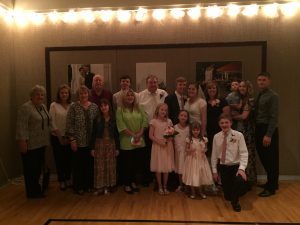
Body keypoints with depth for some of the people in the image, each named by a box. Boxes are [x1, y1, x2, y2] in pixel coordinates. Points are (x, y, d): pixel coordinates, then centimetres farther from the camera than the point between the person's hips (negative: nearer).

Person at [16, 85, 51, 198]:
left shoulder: (43, 106, 11)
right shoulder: (26, 107, -14)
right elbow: (21, 126, -18)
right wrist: (22, 141, -21)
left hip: (41, 143, 8)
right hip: (30, 144, -8)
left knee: (38, 167, 15)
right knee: (30, 168, 2)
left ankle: (35, 188, 28)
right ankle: (32, 192, 12)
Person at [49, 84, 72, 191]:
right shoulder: (54, 105, -3)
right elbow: (52, 122, -6)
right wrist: (60, 137, -7)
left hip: (69, 137, 2)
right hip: (57, 137, -1)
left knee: (68, 159, 8)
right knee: (59, 159, 6)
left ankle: (68, 179, 25)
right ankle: (61, 181, 21)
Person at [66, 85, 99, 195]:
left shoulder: (94, 107, 5)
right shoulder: (73, 107, -4)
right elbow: (69, 124, -6)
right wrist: (72, 139, -10)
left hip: (91, 142, 3)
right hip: (78, 142, -3)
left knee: (90, 164, 11)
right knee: (78, 165, 7)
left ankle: (88, 185, 28)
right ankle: (78, 187, 23)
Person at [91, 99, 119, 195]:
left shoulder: (113, 119, 1)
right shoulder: (97, 119, -1)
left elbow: (116, 134, 3)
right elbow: (93, 134, 0)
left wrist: (117, 148, 1)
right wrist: (92, 148, -4)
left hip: (111, 144, 1)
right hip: (99, 144, -1)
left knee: (110, 166, 6)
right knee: (99, 166, 2)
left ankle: (108, 187, 17)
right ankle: (99, 187, 11)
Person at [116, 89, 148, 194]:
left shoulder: (139, 108, 7)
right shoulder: (120, 110, -4)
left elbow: (145, 121, 1)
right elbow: (121, 125, -12)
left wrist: (139, 134, -12)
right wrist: (133, 135, -16)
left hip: (139, 141, 4)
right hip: (126, 142, -4)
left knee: (137, 163, 12)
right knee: (127, 164, 6)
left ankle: (133, 182, 30)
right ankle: (126, 184, 22)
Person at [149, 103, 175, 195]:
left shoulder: (169, 121, 4)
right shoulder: (153, 121, -4)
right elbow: (150, 136, -5)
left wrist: (169, 139, -13)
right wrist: (159, 141, -15)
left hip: (168, 146, 2)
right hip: (157, 146, -2)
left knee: (167, 167, 7)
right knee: (158, 168, 4)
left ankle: (165, 187, 23)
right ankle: (160, 187, 20)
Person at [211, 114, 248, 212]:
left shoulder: (238, 135, -10)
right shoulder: (216, 137, -1)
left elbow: (244, 153, -14)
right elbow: (214, 155, 4)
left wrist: (242, 168, -26)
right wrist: (214, 170, 5)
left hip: (236, 166, -2)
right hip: (223, 168, 3)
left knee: (240, 182, -34)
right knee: (227, 196, 8)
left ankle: (235, 201, -2)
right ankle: (233, 198, 48)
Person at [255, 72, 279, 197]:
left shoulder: (273, 96, -12)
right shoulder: (259, 95, 12)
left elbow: (274, 117, -17)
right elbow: (257, 114, 10)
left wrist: (268, 135, -22)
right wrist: (257, 131, 5)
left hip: (268, 130, -8)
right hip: (259, 129, 8)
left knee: (271, 159, 1)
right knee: (263, 158, 17)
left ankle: (271, 188, 13)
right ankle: (271, 182, 33)